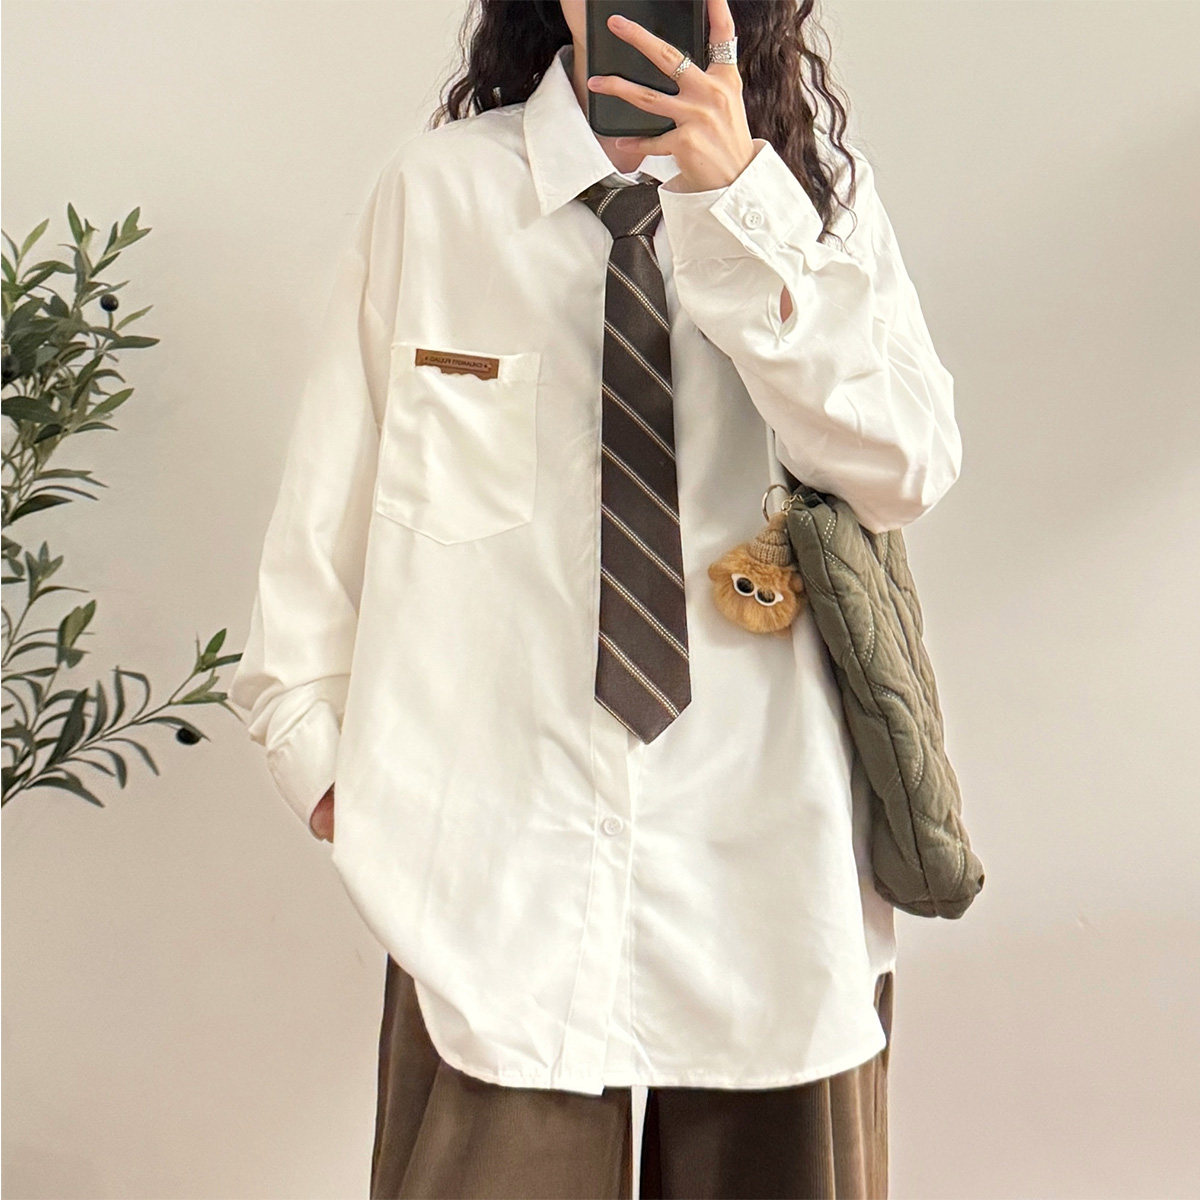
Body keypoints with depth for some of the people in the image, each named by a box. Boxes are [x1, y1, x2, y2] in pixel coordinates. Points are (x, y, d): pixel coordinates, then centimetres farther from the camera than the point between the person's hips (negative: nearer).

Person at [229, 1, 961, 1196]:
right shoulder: (435, 190, -1)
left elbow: (905, 473, -11)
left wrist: (741, 200, -19)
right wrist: (312, 726, 5)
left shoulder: (817, 187, 3)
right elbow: (332, 486, 4)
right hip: (500, 821, -1)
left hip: (766, 819, 2)